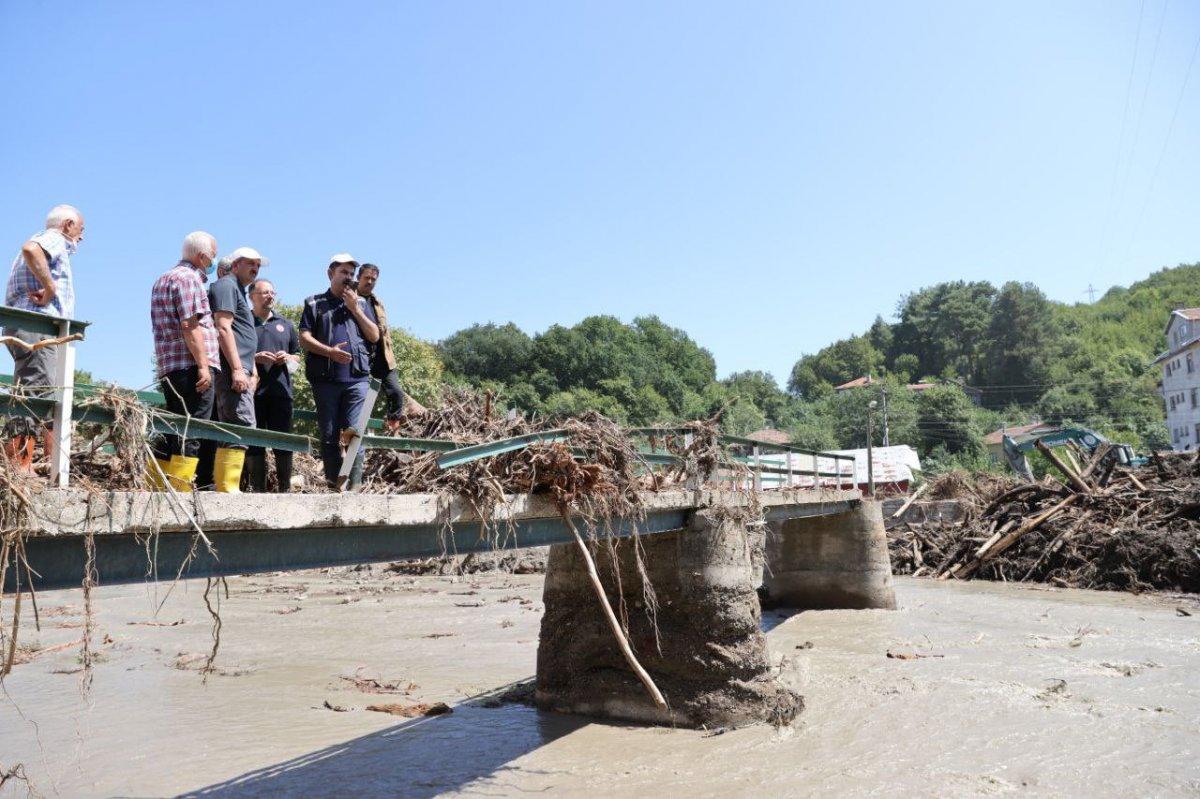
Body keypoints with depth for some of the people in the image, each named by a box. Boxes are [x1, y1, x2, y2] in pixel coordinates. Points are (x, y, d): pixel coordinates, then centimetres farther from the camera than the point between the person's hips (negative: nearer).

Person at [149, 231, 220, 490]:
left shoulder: (164, 279, 25)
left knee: (172, 431, 13)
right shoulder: (189, 277, -7)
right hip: (191, 365, -10)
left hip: (169, 367, 10)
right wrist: (203, 364, -19)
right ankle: (180, 492, -11)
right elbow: (190, 325, -17)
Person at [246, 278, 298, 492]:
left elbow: (298, 356, 23)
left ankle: (284, 488, 7)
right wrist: (254, 358, -10)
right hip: (253, 389, -3)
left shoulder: (285, 325, 20)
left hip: (281, 389, 3)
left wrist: (287, 358, 1)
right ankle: (258, 489, 5)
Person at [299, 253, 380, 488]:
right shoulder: (315, 303, 12)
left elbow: (374, 336, 10)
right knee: (329, 436, 2)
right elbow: (304, 339, 3)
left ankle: (354, 486, -6)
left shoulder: (360, 303, 18)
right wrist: (329, 351, -14)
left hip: (357, 378, 1)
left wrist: (355, 308, 2)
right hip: (325, 378, 0)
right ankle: (333, 485, 8)